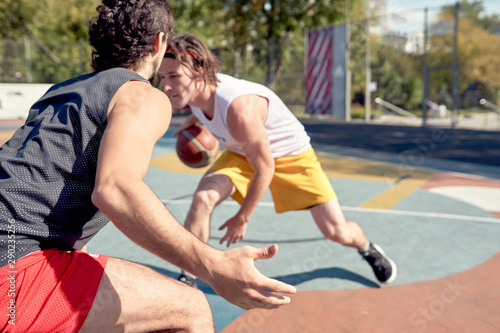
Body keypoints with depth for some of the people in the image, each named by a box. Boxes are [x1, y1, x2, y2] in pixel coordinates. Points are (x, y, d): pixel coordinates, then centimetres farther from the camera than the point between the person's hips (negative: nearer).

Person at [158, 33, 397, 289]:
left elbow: (264, 168, -28)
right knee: (201, 200, -23)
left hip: (292, 156, -5)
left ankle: (368, 249, 35)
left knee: (337, 232, -3)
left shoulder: (239, 109, -42)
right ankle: (187, 279, -5)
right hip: (241, 153, 5)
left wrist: (242, 218, -17)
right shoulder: (197, 88, -20)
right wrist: (194, 118, 4)